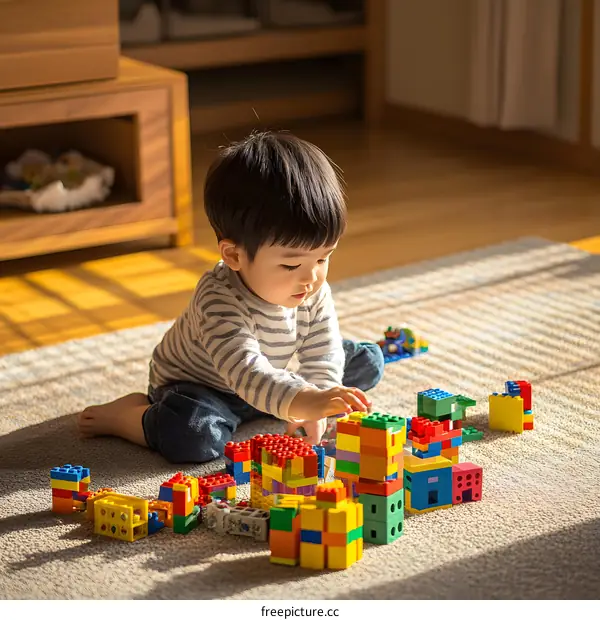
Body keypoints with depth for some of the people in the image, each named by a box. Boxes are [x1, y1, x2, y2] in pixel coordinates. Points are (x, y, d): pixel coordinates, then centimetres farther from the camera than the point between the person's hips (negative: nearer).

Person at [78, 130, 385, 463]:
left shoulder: (314, 292, -19)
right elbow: (244, 370, -52)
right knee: (192, 434, -40)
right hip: (196, 384, -7)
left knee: (368, 361, 4)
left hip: (273, 374, 7)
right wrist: (302, 401, -67)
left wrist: (315, 412, -31)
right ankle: (127, 414, -5)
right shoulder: (219, 300, -40)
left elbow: (323, 354, -14)